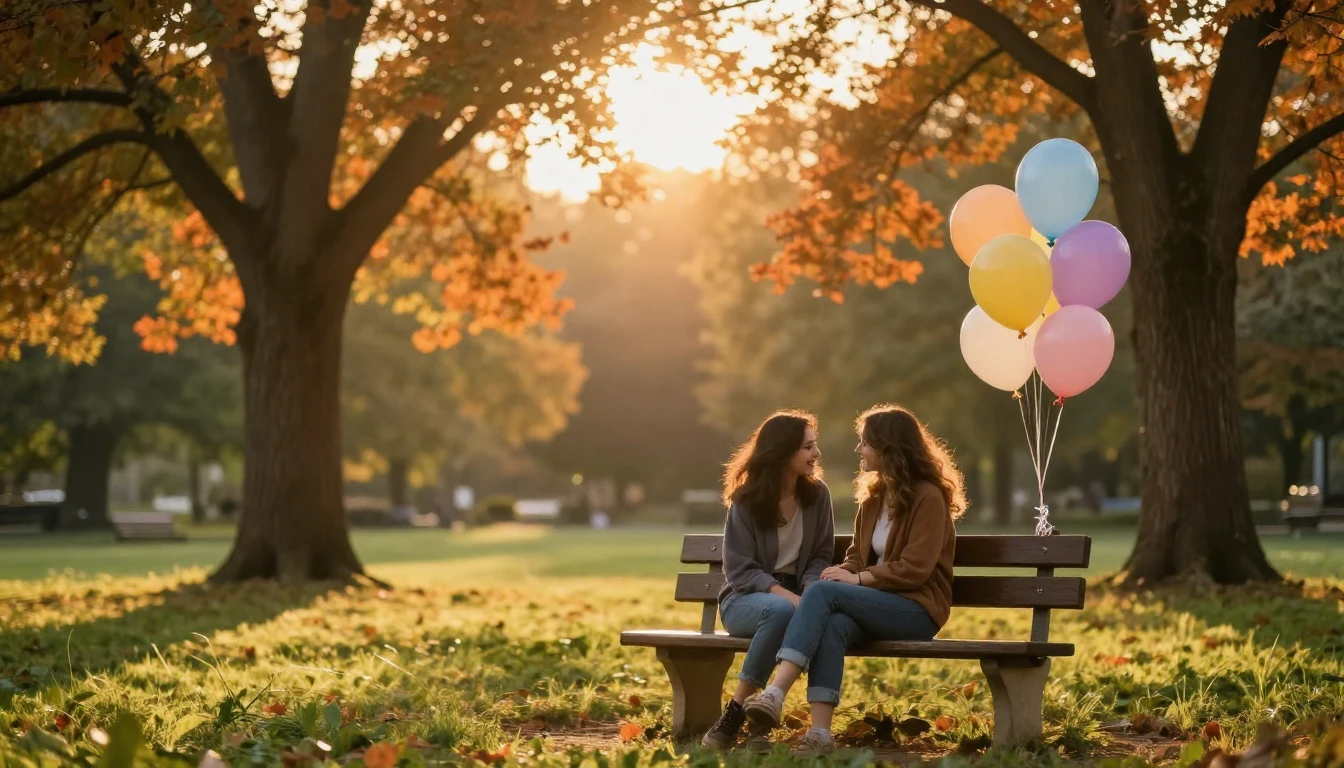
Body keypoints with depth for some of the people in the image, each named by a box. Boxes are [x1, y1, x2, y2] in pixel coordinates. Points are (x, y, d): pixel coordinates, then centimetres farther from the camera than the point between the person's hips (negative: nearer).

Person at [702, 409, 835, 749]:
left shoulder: (817, 494, 4)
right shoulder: (746, 500, -6)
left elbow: (821, 556, 7)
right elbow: (740, 570, -10)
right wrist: (784, 594, -26)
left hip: (794, 596, 3)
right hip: (745, 598, -3)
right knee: (780, 611, -40)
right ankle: (734, 715, -28)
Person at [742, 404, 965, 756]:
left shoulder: (928, 497, -8)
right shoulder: (874, 495, 16)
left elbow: (915, 569, -14)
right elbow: (858, 555, 18)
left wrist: (858, 579, -16)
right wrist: (845, 572, -5)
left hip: (917, 609, -6)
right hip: (879, 604, 6)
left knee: (822, 592, -28)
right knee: (834, 625, -30)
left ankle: (776, 694, -38)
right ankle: (821, 734, -42)